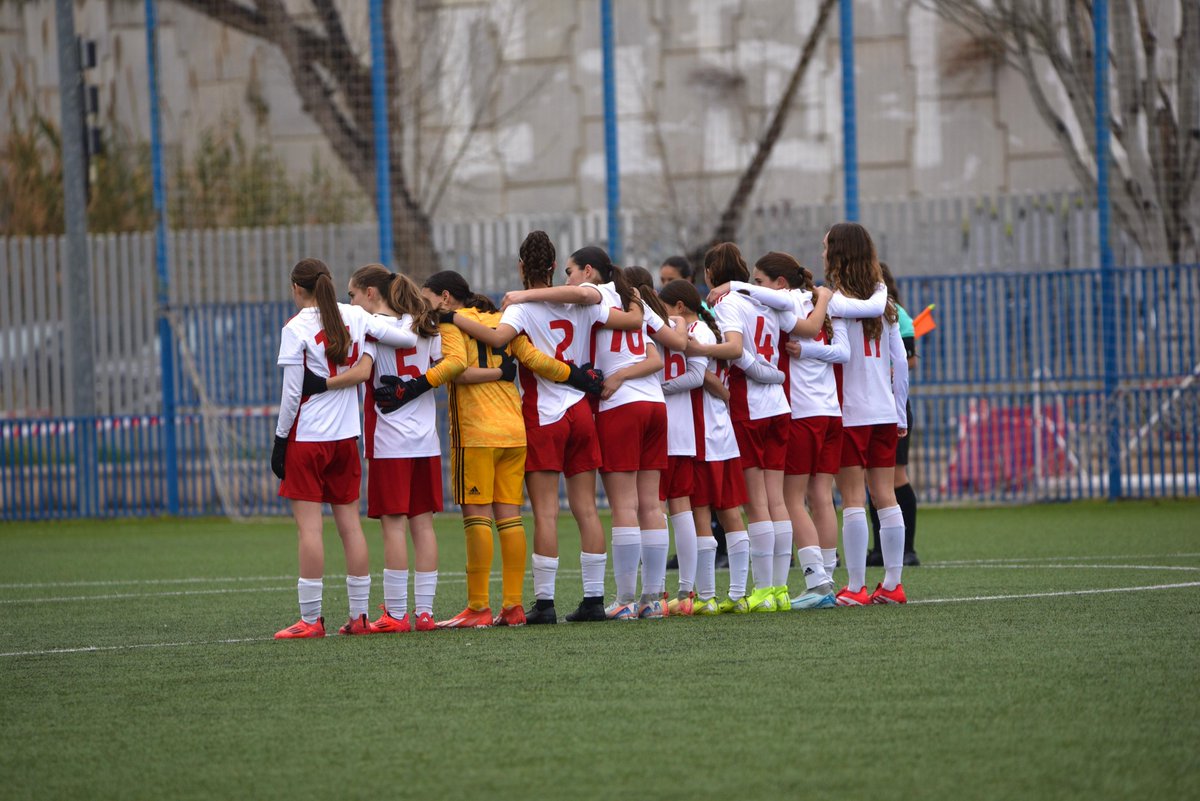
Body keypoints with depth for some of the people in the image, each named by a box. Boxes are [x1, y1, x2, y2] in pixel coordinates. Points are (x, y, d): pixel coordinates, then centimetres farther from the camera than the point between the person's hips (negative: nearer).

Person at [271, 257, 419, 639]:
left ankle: (311, 618, -6)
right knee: (350, 523, 9)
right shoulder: (354, 317, 4)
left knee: (308, 526, -4)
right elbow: (408, 338, 0)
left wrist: (280, 439, -3)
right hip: (347, 435, 5)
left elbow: (292, 393, -11)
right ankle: (358, 615, 9)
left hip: (307, 436, -5)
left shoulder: (296, 329, -10)